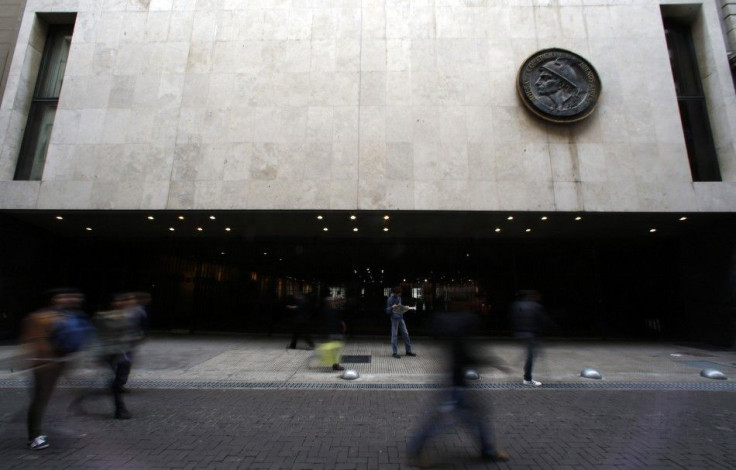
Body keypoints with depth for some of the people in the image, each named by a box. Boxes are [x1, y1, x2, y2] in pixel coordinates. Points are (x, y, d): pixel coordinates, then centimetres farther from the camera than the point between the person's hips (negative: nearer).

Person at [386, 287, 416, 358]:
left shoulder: (399, 297, 9)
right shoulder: (390, 299, -12)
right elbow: (388, 311, -12)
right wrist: (392, 307, -30)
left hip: (401, 318, 7)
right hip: (394, 319, -7)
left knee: (405, 334, 9)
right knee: (394, 335, -1)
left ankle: (408, 351, 18)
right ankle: (395, 352, 7)